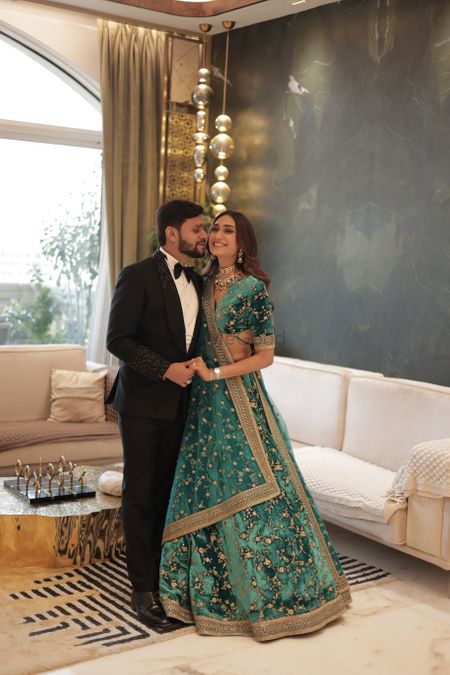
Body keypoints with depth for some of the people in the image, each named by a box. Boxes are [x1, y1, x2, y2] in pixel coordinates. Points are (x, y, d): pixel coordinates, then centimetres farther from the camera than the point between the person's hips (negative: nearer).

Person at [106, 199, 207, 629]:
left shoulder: (197, 282, 11)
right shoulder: (137, 276, -10)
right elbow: (117, 340, -15)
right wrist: (167, 369, -20)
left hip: (180, 401, 6)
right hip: (143, 403, -6)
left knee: (168, 493, 10)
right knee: (140, 495, 2)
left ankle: (164, 577, 21)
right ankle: (143, 591, 10)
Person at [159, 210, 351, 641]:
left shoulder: (253, 288, -8)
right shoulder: (204, 285, 11)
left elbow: (265, 355, -10)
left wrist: (215, 373, -15)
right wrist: (200, 375, 3)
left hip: (240, 399, -6)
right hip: (205, 402, 6)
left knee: (249, 489, -1)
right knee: (206, 492, 9)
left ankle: (269, 593, 15)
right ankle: (216, 588, 24)